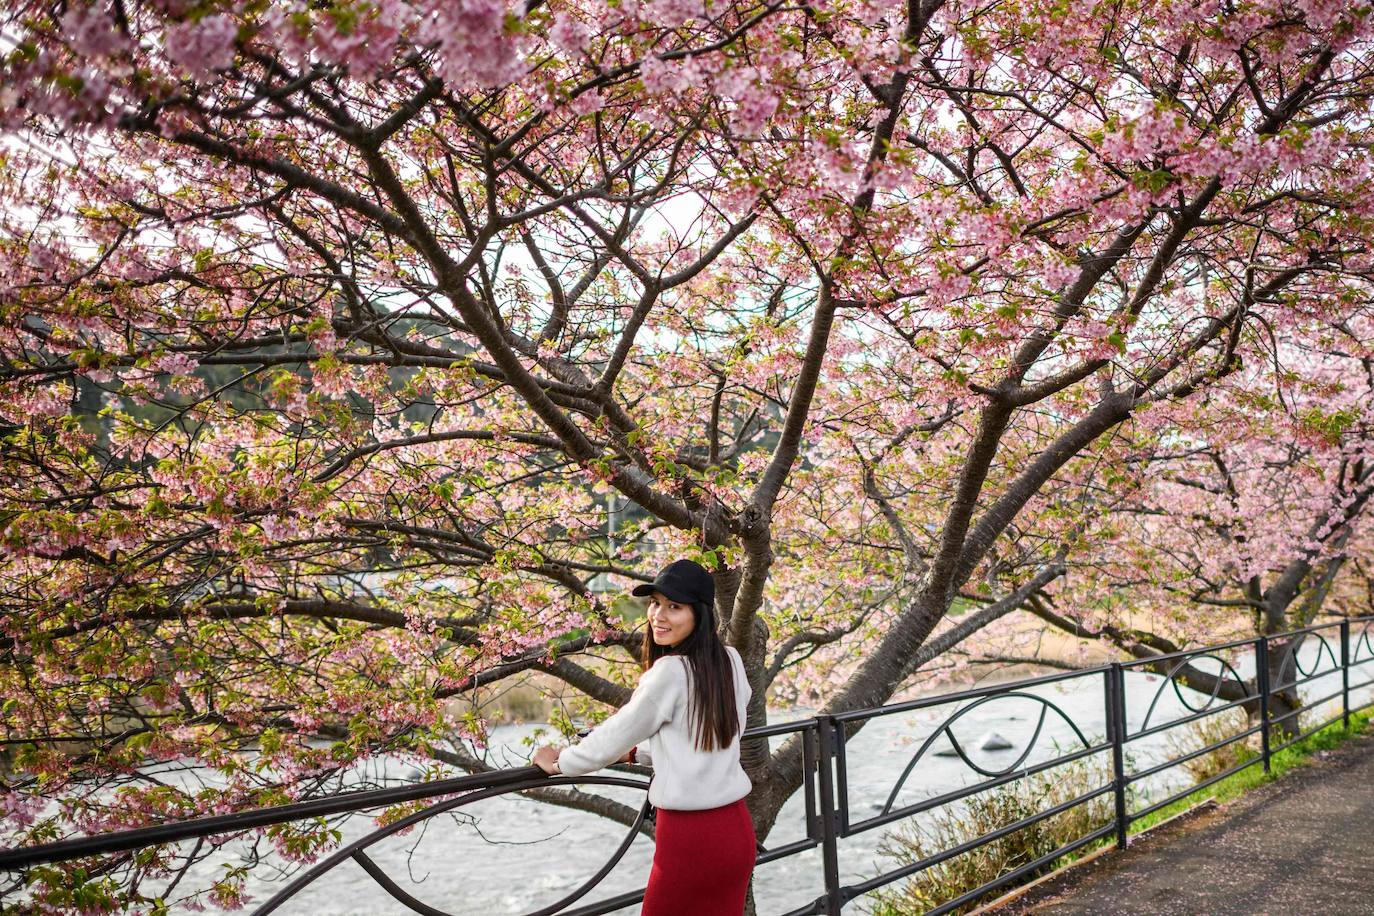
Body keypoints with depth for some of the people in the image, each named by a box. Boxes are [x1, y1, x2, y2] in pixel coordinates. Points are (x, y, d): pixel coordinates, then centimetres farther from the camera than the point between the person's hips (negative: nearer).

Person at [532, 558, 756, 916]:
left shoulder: (669, 672, -17)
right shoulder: (731, 660, 3)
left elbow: (615, 735, -5)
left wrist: (560, 763, 11)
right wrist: (636, 753, 26)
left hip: (688, 835, -7)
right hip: (736, 829, 7)